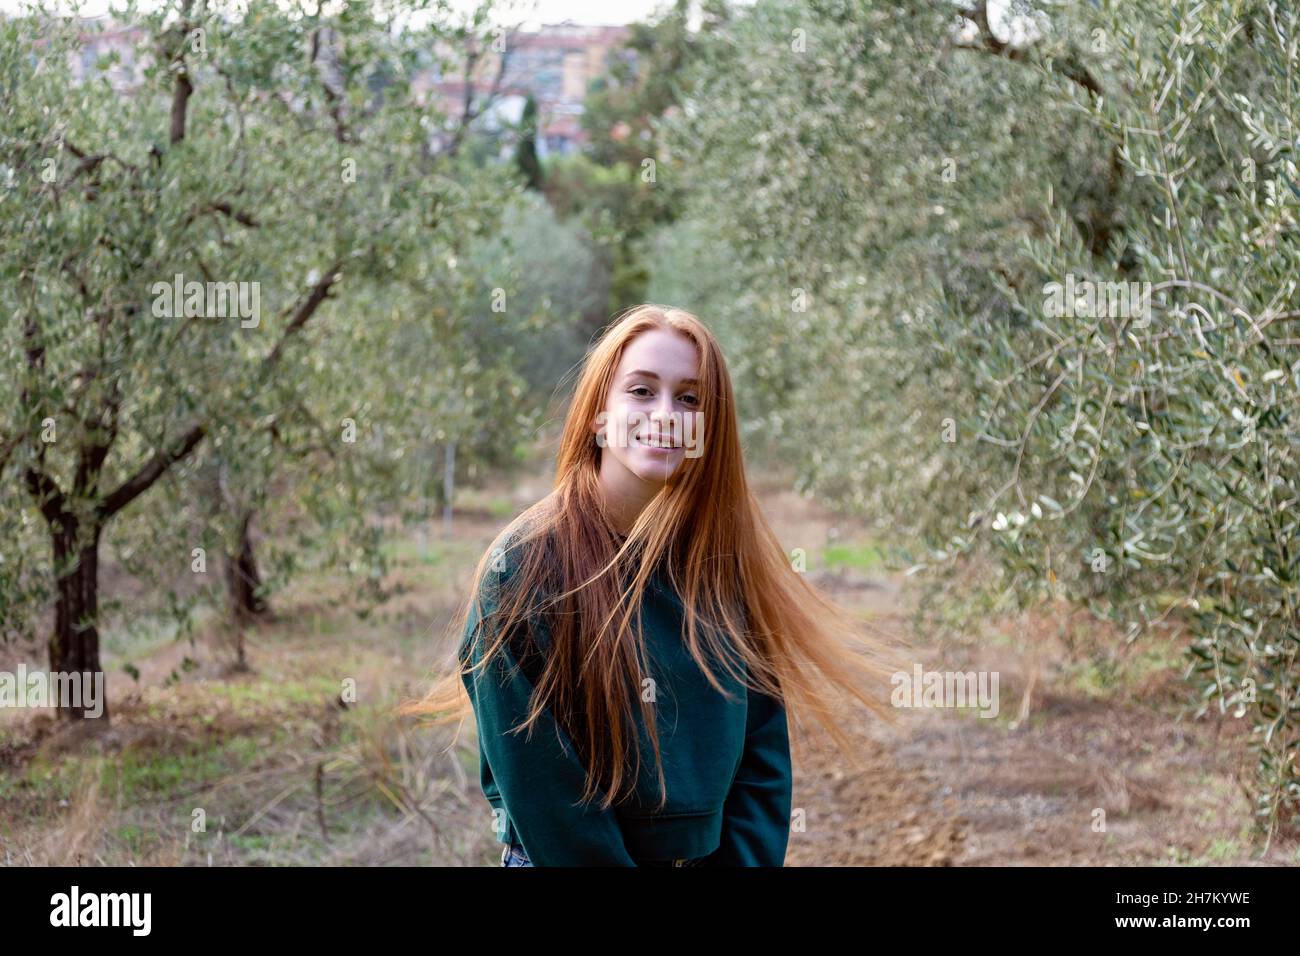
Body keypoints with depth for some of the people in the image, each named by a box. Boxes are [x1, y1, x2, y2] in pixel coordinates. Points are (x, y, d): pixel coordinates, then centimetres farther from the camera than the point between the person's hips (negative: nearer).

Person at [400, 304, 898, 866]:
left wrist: (747, 858, -11)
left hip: (713, 853, 5)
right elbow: (539, 790, -19)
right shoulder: (525, 568, -17)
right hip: (565, 859, -4)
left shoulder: (728, 565, -2)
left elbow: (764, 757, -2)